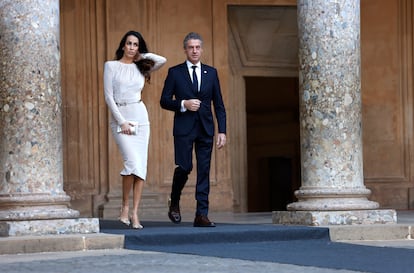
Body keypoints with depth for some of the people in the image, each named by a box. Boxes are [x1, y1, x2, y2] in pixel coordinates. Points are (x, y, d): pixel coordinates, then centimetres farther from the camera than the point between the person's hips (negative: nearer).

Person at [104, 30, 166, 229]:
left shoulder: (140, 68, 13)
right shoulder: (111, 66, 3)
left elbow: (162, 60, -2)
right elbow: (109, 97, -3)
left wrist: (142, 56, 8)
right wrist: (122, 122, -10)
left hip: (140, 117, 4)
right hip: (120, 118, -4)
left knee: (141, 166, -4)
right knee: (132, 162, -20)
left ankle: (134, 213, -2)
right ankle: (125, 207, -5)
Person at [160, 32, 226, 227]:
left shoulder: (211, 72, 10)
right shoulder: (175, 72, 3)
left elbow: (219, 104, 9)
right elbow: (164, 101, 2)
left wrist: (222, 131, 2)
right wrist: (183, 104, -15)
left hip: (205, 129, 3)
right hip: (183, 128, -3)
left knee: (204, 171, 0)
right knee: (184, 167, -9)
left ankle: (201, 215, 1)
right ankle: (174, 203, 18)